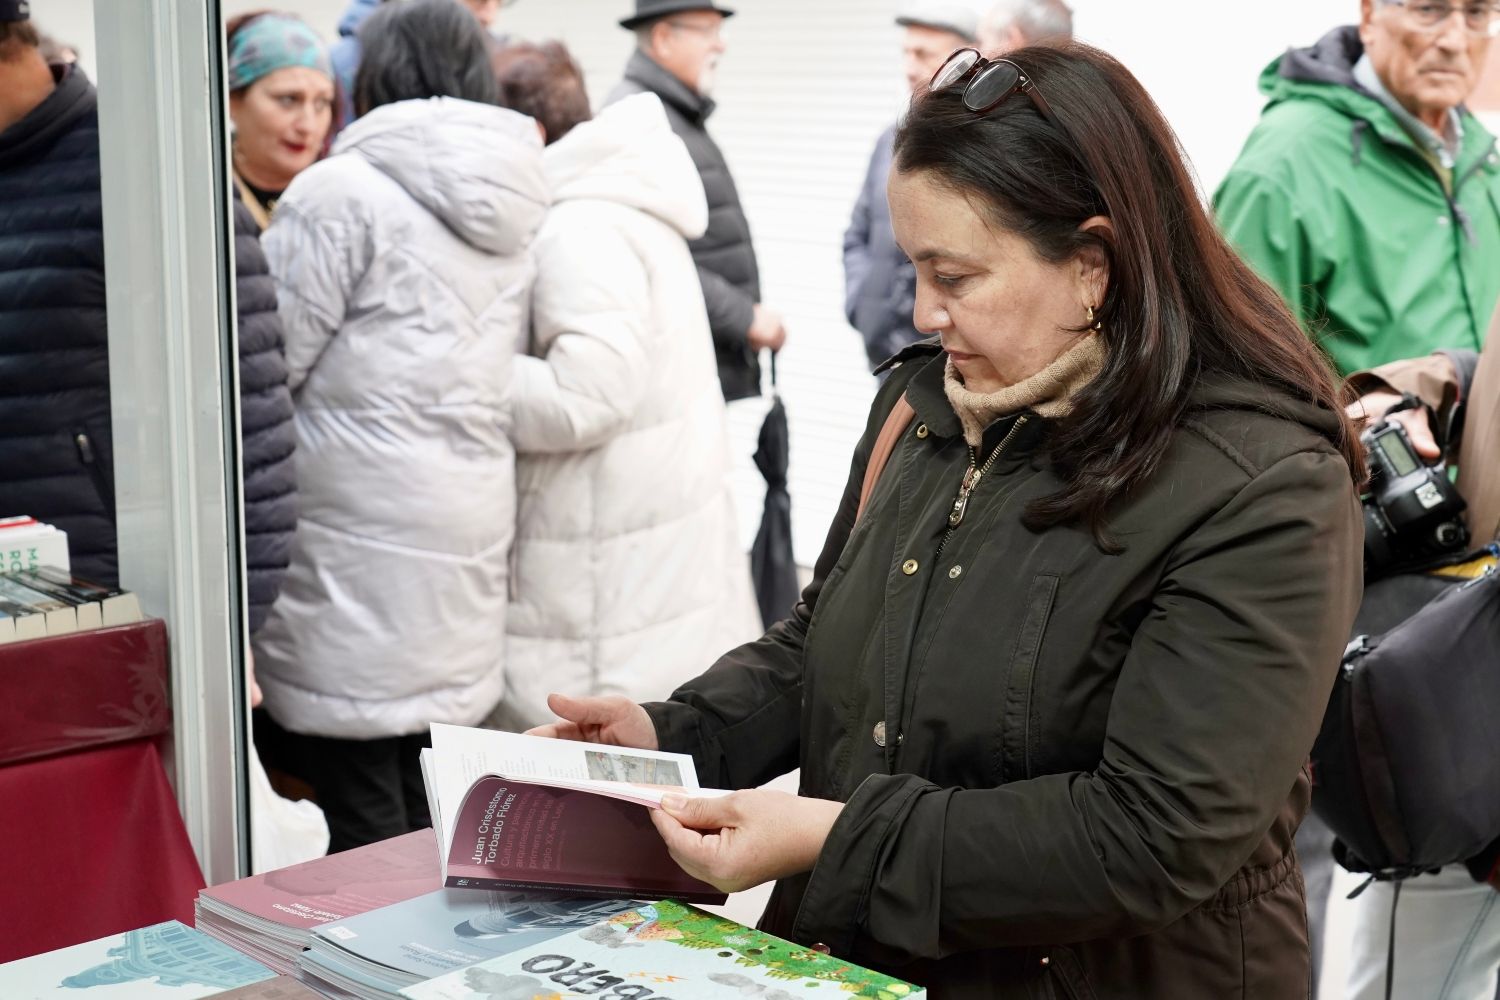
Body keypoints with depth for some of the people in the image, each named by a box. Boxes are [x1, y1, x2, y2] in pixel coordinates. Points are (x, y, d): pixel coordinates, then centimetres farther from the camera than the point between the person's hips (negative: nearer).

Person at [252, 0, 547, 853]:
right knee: (424, 806, 16)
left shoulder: (342, 193, -11)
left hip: (362, 545, -7)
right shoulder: (518, 209, 10)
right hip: (469, 524, 7)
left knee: (364, 820, 0)